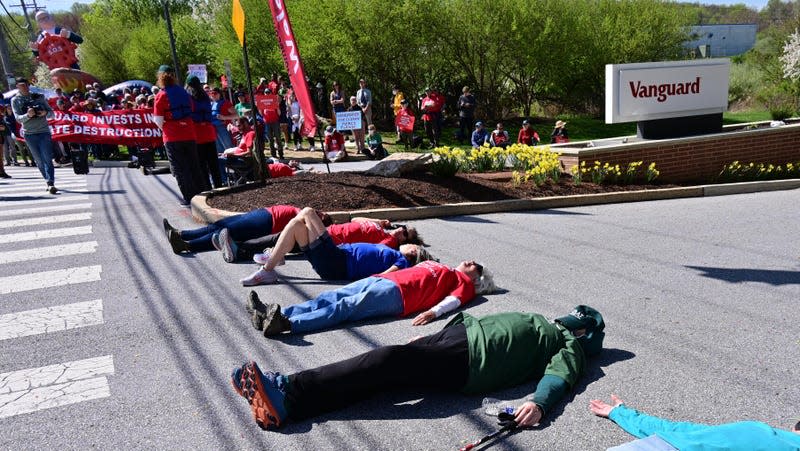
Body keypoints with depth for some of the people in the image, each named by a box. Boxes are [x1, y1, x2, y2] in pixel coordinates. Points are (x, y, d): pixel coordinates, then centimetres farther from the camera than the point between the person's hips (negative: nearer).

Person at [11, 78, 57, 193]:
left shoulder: (39, 97, 8)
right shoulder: (15, 100, 5)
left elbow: (51, 113, 10)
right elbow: (18, 118, -4)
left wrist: (45, 113, -13)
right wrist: (28, 115, -24)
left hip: (44, 132, -1)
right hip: (29, 134, 1)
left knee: (47, 159, -12)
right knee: (39, 161, 6)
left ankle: (51, 184, -19)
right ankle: (49, 182, 16)